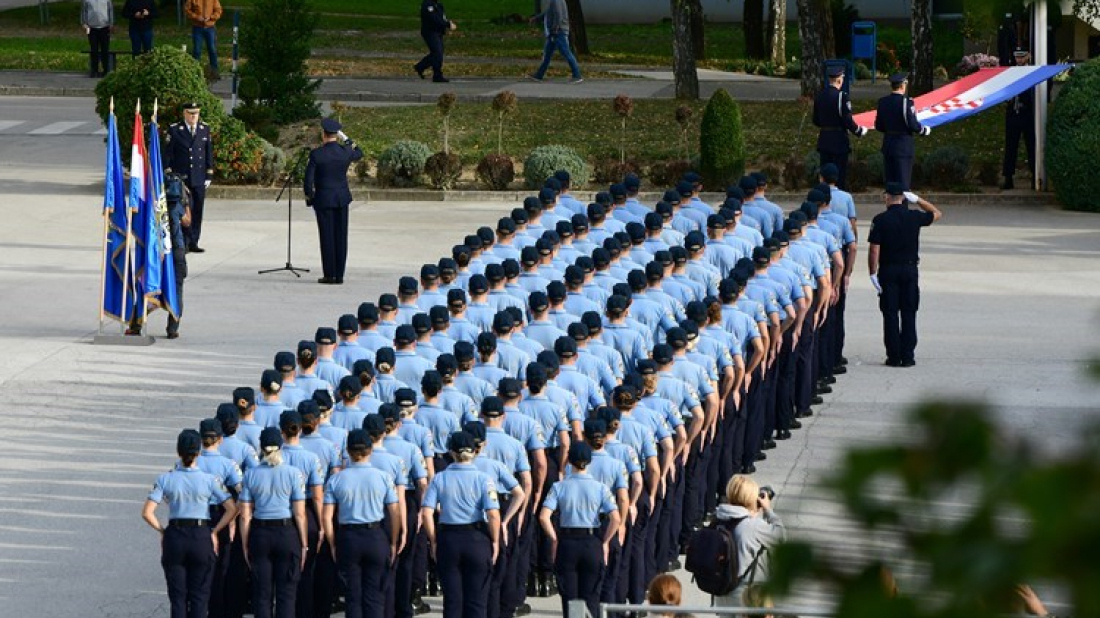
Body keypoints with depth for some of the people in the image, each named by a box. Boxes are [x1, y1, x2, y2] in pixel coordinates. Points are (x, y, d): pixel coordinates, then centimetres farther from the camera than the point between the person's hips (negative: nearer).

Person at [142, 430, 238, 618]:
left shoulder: (166, 479, -5)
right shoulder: (209, 480, -7)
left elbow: (147, 513, -9)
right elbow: (232, 509, -8)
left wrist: (162, 530, 6)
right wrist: (214, 532, 2)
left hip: (174, 538, 1)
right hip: (202, 537, -1)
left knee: (177, 597, 8)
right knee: (199, 596, 6)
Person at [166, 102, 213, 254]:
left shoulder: (205, 129, 10)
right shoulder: (174, 130, 0)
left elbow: (209, 153, 14)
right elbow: (168, 154, 1)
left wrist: (209, 175, 8)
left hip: (199, 178, 3)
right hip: (181, 178, -3)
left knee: (197, 211, 4)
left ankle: (193, 243, 10)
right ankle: (186, 242, -7)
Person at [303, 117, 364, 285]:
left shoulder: (316, 154, -13)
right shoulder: (346, 152, -3)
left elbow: (309, 179, -12)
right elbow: (359, 154, 21)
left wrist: (309, 197, 3)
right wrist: (346, 139, 17)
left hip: (323, 200, -3)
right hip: (342, 199, 3)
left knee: (327, 238, 1)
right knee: (341, 237, 7)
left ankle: (329, 275, 2)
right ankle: (339, 275, 9)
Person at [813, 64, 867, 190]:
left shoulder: (819, 96, 5)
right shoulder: (841, 96, -16)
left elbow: (816, 121, 12)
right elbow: (847, 120, -17)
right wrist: (859, 131, -2)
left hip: (824, 141, 6)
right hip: (839, 142, -6)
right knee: (839, 175, 0)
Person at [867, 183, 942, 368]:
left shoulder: (880, 220, -9)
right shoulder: (914, 217, -2)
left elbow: (874, 250, -11)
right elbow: (937, 214, 17)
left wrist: (873, 273, -5)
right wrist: (917, 199, 17)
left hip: (888, 271, -2)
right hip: (910, 269, 2)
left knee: (890, 314, 3)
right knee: (909, 314, 6)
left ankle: (894, 356, 1)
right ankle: (907, 356, 4)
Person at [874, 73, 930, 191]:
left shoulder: (883, 102, 2)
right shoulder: (906, 102, -16)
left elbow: (878, 127, 8)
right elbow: (913, 125, -17)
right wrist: (925, 130, 2)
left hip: (887, 146, 6)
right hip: (903, 148, -6)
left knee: (890, 180, 12)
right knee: (903, 181, -1)